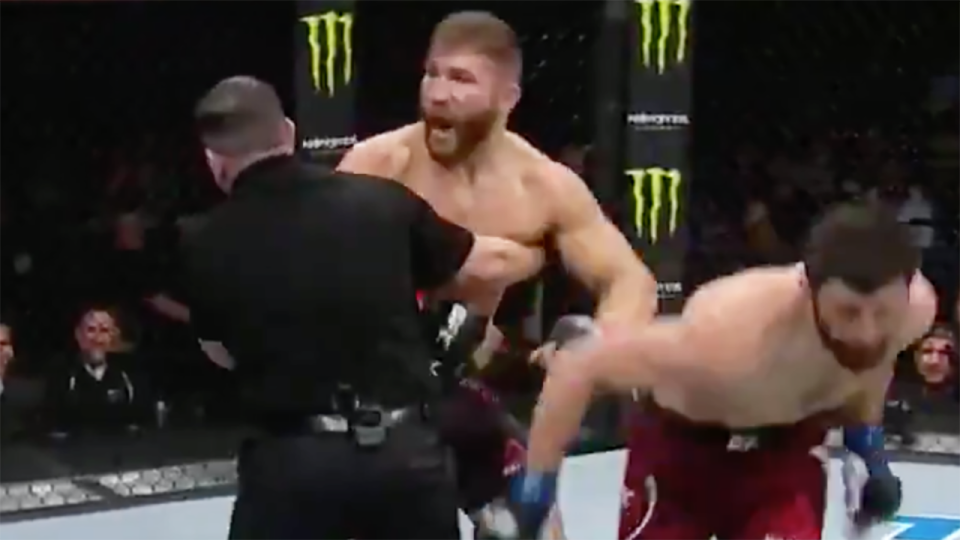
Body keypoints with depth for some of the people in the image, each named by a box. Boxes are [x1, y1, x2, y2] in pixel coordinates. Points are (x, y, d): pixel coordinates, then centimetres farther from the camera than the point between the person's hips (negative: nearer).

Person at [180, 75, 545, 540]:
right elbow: (489, 265, 11)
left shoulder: (207, 246, -3)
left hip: (292, 458, -2)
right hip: (405, 448, 2)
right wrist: (540, 252, 33)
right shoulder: (382, 201, 0)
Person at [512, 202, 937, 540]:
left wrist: (868, 444, 7)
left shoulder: (914, 309, -27)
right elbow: (577, 366, -33)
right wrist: (534, 489, -27)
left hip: (787, 446, 4)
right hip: (683, 448, -3)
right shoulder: (729, 336, -44)